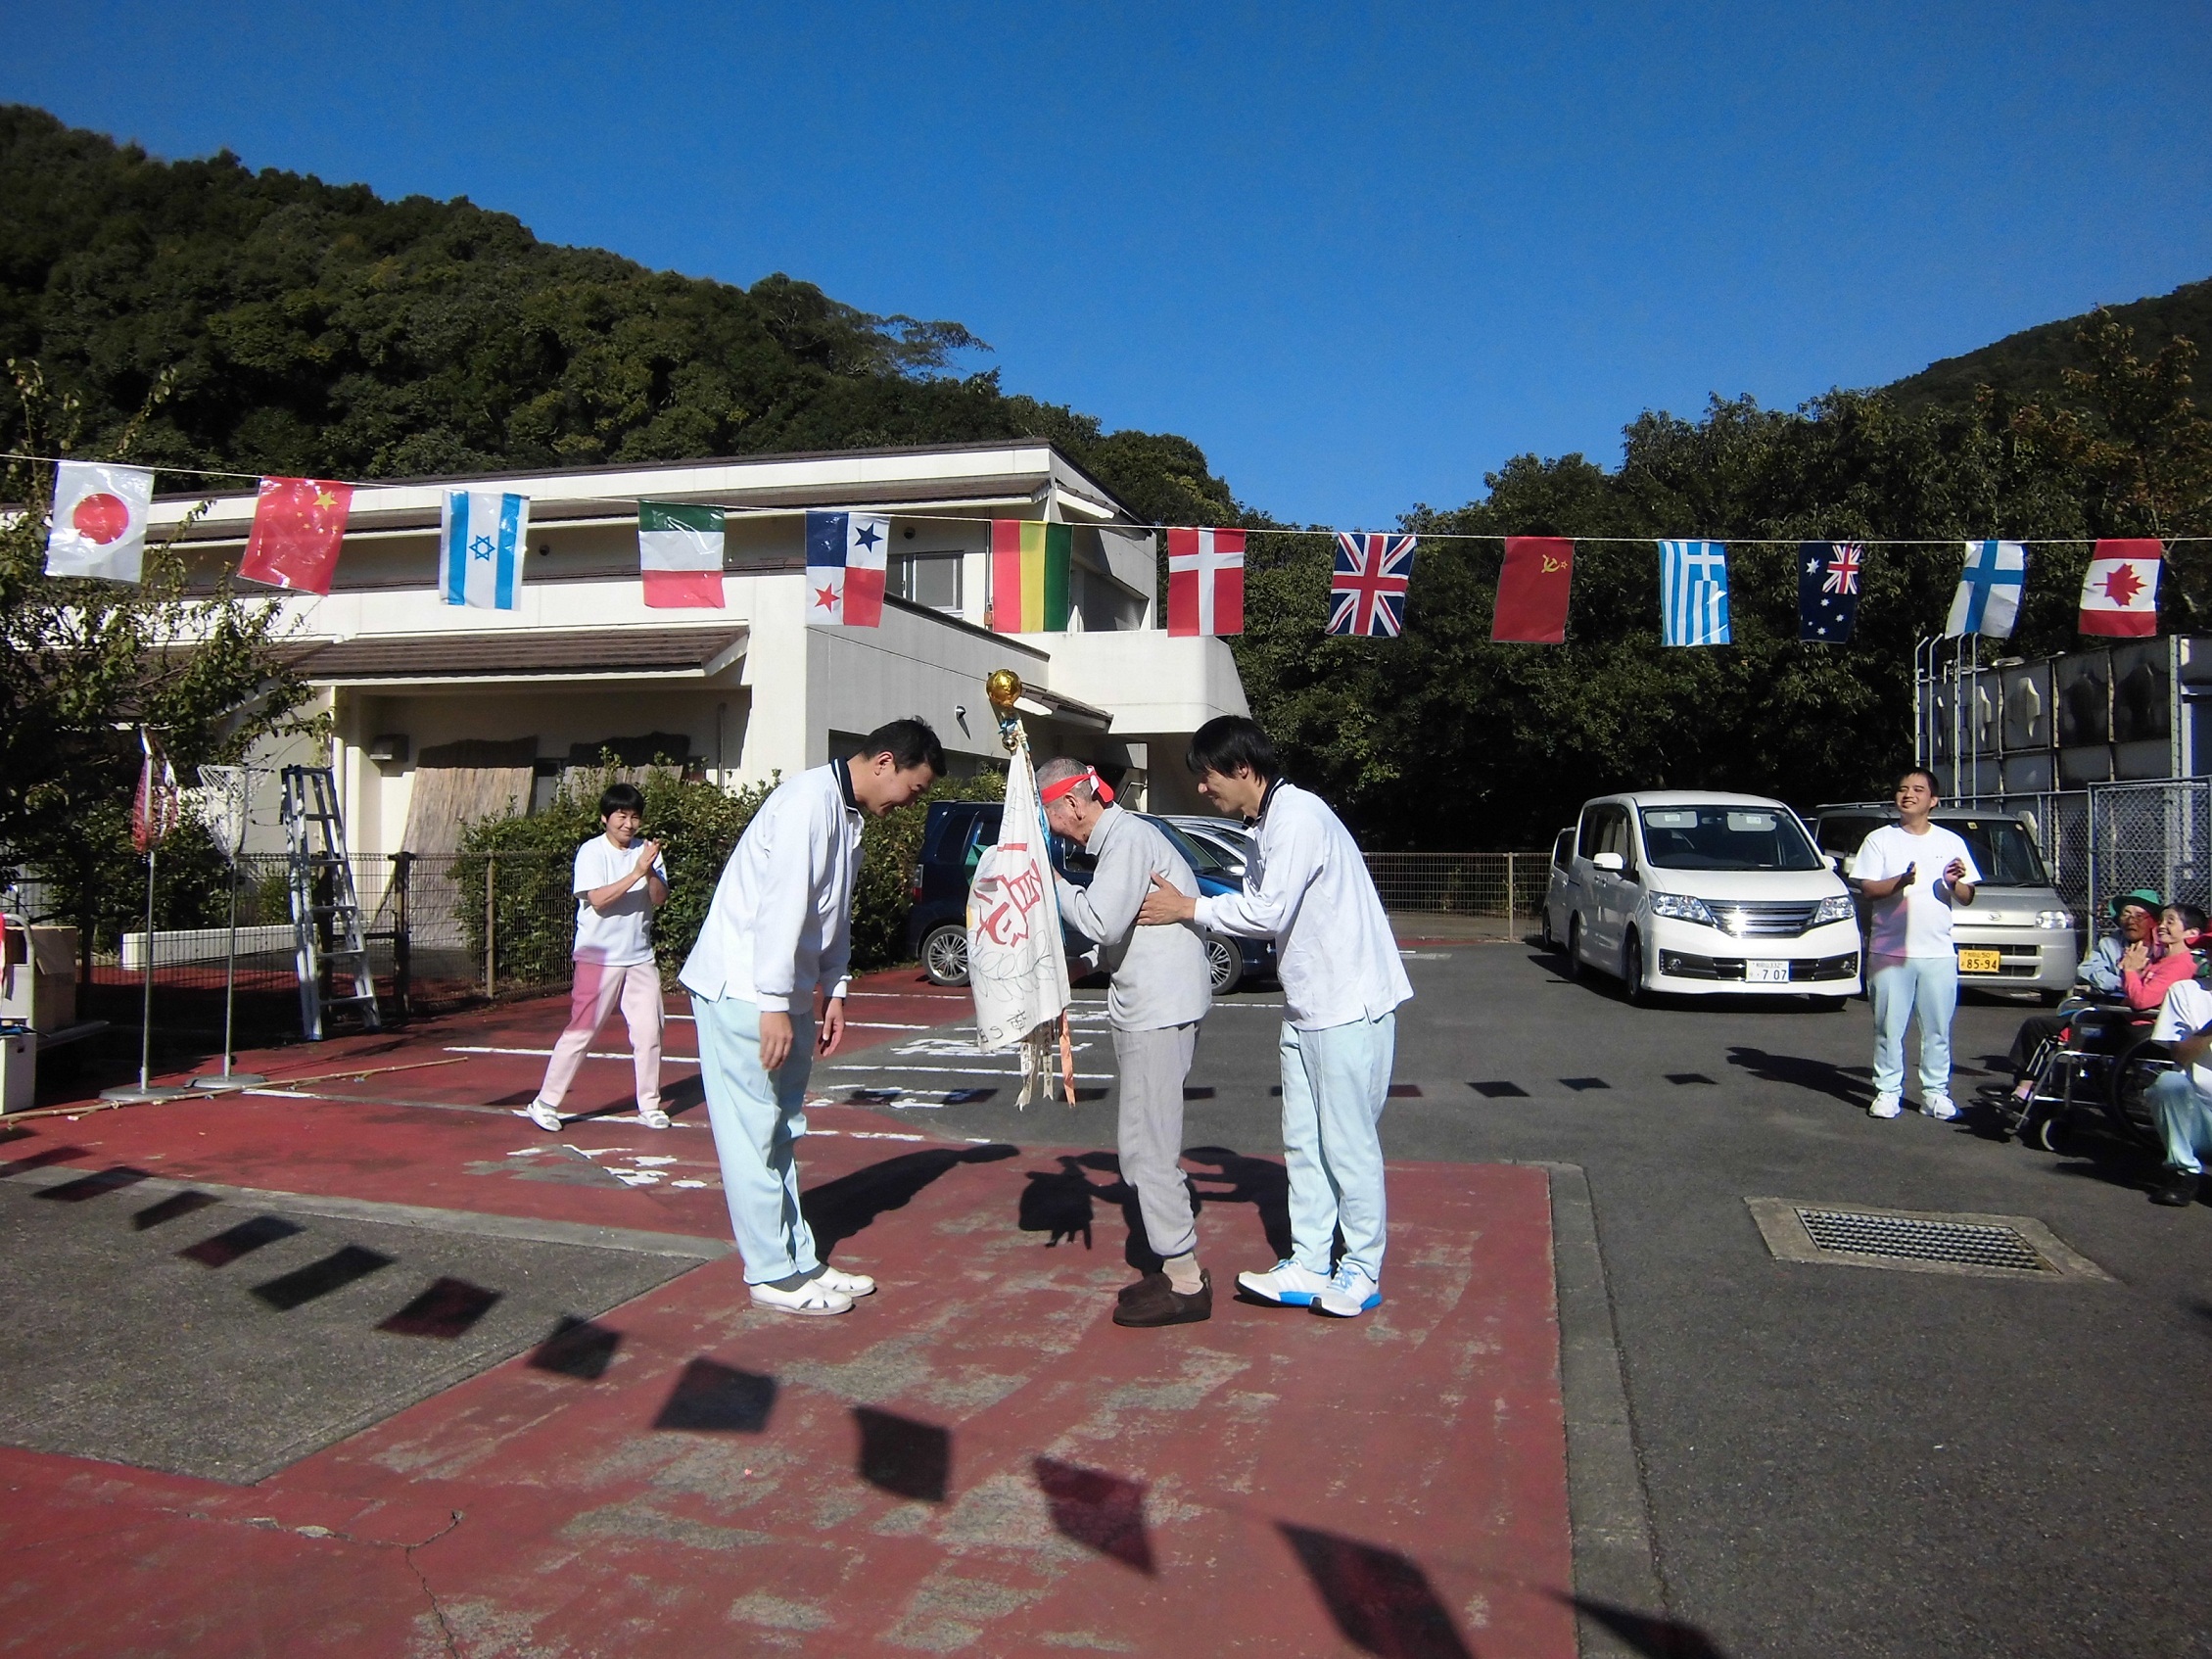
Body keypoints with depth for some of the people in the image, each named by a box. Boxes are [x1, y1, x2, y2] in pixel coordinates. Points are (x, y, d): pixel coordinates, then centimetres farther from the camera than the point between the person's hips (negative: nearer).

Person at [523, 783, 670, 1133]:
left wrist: (650, 872, -20)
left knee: (649, 1032, 5)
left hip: (640, 959, 5)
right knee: (581, 1031, -3)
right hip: (599, 957, -4)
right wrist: (636, 872, -24)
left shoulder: (646, 852, 7)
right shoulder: (591, 852, -6)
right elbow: (598, 899, -19)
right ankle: (545, 1102, 8)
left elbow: (660, 899, -2)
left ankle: (649, 1105, 16)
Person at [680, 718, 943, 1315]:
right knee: (753, 1133, -1)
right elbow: (780, 907, -24)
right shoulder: (811, 800, -18)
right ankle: (773, 1274, 7)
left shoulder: (847, 816, 13)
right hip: (741, 990, -10)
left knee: (781, 1131, 14)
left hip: (783, 993, 10)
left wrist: (832, 991, 13)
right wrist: (774, 1006, -23)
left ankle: (799, 1258, 22)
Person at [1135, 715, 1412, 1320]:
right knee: (1303, 1141, 12)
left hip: (1349, 1005, -10)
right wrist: (1187, 910, 5)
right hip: (1305, 1009, 10)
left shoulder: (1298, 816, -18)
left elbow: (1267, 912, -22)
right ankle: (1308, 1266, 21)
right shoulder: (1265, 827, 13)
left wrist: (1188, 908, -13)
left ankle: (1363, 1271, 14)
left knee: (1348, 1143, 0)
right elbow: (1261, 910, 11)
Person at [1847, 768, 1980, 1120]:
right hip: (1890, 950, -2)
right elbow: (1867, 888, -5)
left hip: (1938, 952, 2)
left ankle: (1935, 1092, 14)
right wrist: (1900, 882, -22)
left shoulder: (1951, 843, 11)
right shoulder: (1880, 840, 4)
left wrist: (1954, 883, -12)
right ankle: (1888, 1091, 9)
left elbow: (1967, 897, 10)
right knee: (1889, 1027, 1)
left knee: (1938, 1027, 5)